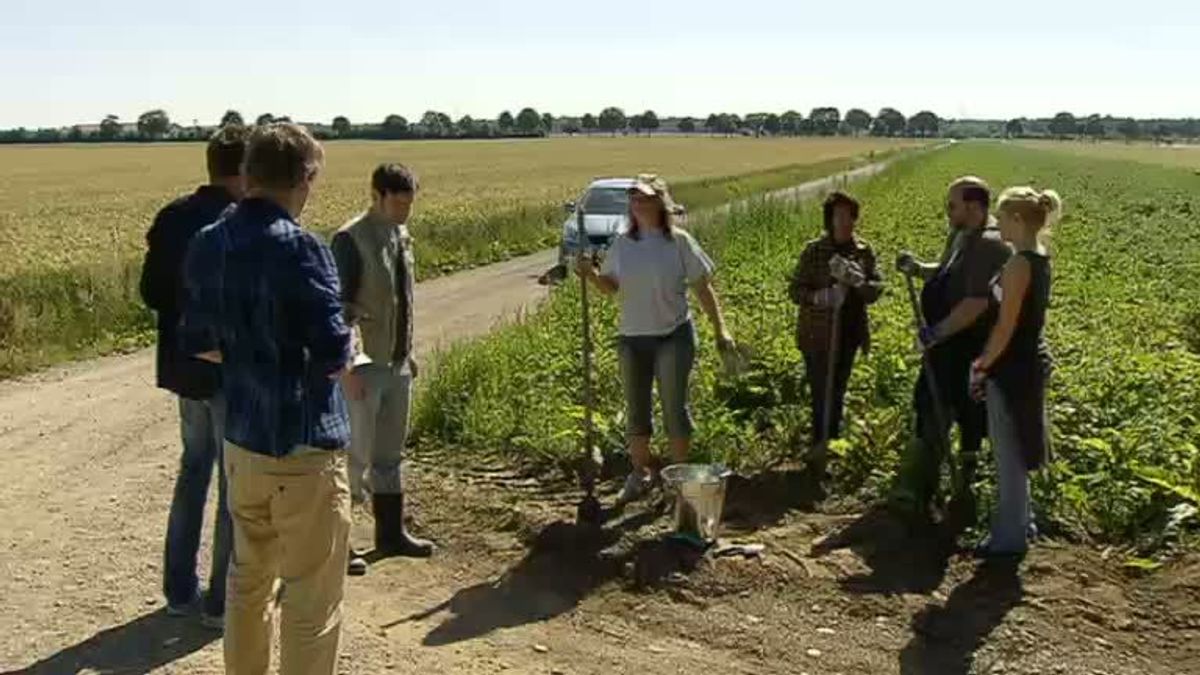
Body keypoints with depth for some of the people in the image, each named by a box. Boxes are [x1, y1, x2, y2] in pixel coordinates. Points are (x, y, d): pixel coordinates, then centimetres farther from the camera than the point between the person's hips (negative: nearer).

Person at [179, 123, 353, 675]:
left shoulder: (206, 245, 3)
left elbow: (198, 344, 11)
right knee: (312, 598, 5)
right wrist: (338, 356, 3)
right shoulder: (301, 250, -19)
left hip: (242, 437, 7)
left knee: (249, 579, 23)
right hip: (304, 446, -7)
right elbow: (334, 356, -18)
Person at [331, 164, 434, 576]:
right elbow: (339, 306, -17)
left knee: (390, 453, 17)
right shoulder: (351, 240, -15)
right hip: (362, 367, -7)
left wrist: (409, 353, 14)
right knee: (354, 456, 1)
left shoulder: (402, 236, 8)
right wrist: (349, 364, -22)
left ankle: (391, 534, 30)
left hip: (398, 364, 8)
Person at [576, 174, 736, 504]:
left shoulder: (678, 241, -7)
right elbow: (611, 287, 8)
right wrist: (591, 275, -14)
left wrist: (720, 329, -5)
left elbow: (702, 287, -3)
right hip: (632, 338, 4)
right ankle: (639, 474, 27)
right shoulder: (622, 244, 3)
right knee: (636, 410, 12)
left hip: (673, 335, -3)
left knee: (675, 408, 3)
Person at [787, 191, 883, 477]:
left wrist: (858, 282, -21)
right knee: (822, 393, -7)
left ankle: (829, 445, 28)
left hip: (849, 333, 4)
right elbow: (795, 289, -7)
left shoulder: (864, 251, 3)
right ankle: (820, 448, 1)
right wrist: (817, 297, -27)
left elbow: (876, 288, 1)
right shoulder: (814, 251, -8)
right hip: (818, 335, -4)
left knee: (837, 392, 14)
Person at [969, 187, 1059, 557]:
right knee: (1014, 451, 21)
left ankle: (1009, 537, 13)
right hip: (1032, 361, 9)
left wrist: (981, 366, -11)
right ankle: (1019, 523, 33)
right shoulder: (1041, 259, 9)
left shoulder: (1019, 264, -20)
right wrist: (990, 362, 15)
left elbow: (1006, 326, -21)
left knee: (1008, 453, 2)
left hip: (1012, 369, -9)